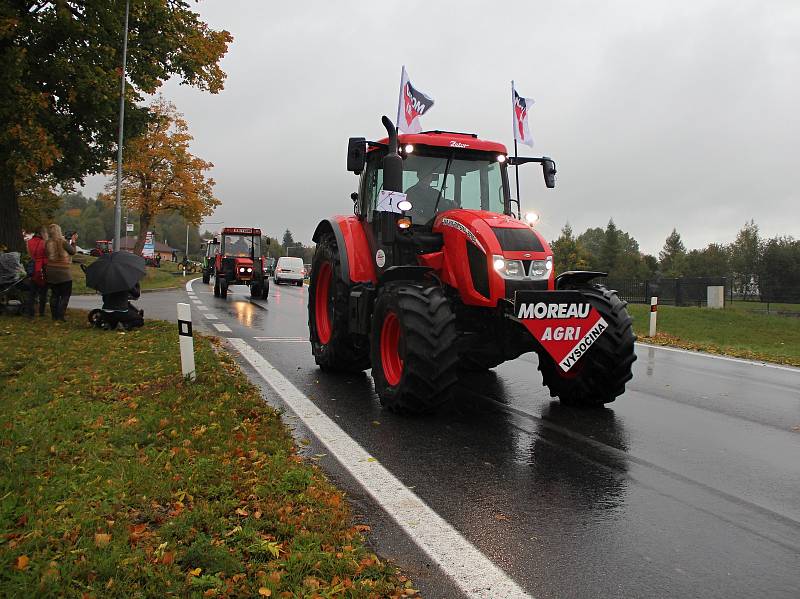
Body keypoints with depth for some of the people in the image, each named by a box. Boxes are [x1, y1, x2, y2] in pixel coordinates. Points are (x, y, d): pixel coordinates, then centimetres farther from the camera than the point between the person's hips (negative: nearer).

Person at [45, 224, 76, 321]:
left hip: (51, 272, 5)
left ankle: (54, 315, 16)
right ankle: (61, 315, -2)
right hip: (63, 272, -5)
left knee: (54, 294, 14)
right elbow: (72, 252, -2)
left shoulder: (47, 243, 0)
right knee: (65, 294, 4)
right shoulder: (63, 242, -14)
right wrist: (73, 242, 14)